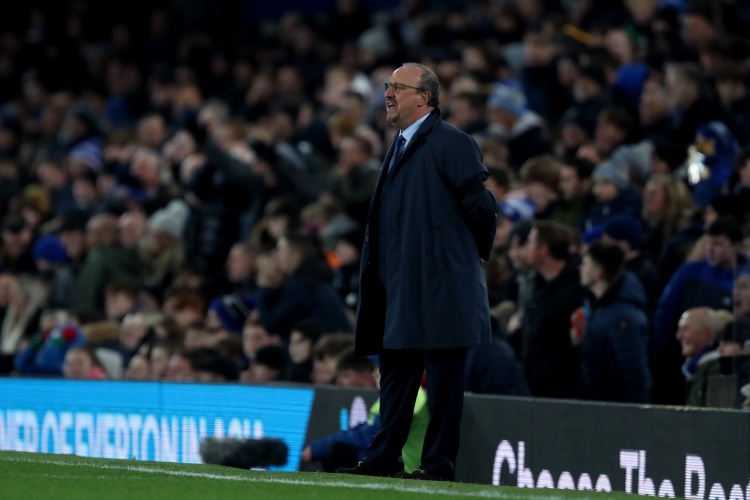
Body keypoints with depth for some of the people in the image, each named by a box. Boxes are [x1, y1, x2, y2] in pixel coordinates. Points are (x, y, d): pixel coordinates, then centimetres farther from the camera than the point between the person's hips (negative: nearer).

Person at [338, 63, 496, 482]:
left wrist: (474, 256, 1)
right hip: (400, 286, 9)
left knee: (443, 379, -3)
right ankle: (384, 458, 16)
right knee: (396, 372, 12)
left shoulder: (451, 144, -11)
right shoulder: (401, 146, 17)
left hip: (440, 285, -9)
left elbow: (482, 206, -11)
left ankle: (439, 463, -1)